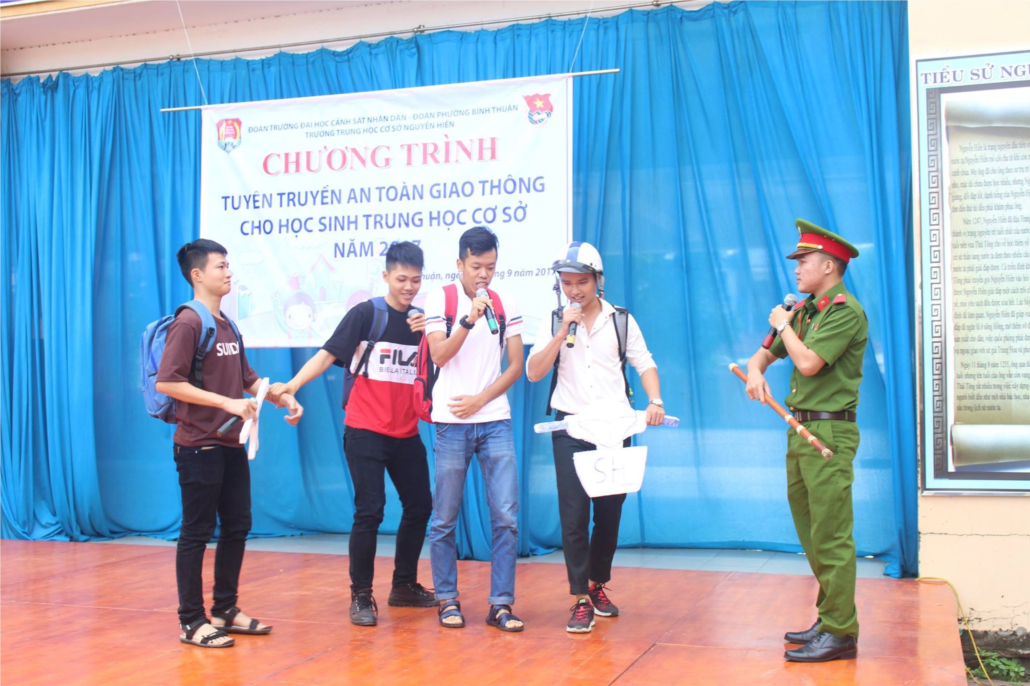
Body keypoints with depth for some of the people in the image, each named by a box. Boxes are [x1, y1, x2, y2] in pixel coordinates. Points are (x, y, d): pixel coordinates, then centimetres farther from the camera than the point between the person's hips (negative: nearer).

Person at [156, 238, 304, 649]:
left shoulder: (228, 326, 14)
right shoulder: (188, 324, -12)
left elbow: (246, 378, 22)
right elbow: (166, 382, -20)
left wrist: (283, 398, 8)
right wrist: (227, 402, -22)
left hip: (232, 445, 8)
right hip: (199, 447, -8)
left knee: (237, 527, 13)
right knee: (197, 533, 0)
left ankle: (225, 611, 26)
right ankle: (192, 622, 10)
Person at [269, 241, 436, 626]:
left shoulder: (422, 320, 9)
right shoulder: (366, 314, -5)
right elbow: (327, 354, -11)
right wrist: (293, 384, -26)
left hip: (406, 434, 5)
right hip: (365, 431, -5)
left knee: (419, 506, 11)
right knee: (370, 511, -8)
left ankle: (404, 585, 28)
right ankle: (361, 596, 4)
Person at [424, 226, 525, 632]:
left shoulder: (506, 305, 8)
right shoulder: (440, 299, 2)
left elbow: (515, 366, 6)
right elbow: (439, 355, -8)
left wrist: (480, 399, -6)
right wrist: (468, 320, -20)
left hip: (496, 421, 2)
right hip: (451, 424, -2)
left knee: (506, 516, -2)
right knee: (444, 519, 4)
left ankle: (500, 604, 6)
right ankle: (447, 600, 17)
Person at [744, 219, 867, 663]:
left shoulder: (845, 310, -11)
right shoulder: (804, 310, 15)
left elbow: (809, 363, -21)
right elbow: (765, 354, 22)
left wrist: (784, 325, -4)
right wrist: (755, 372, -1)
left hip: (830, 432, -9)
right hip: (800, 429, 9)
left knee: (830, 536, -8)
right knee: (810, 532, 13)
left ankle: (840, 633, -2)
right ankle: (829, 618, 22)